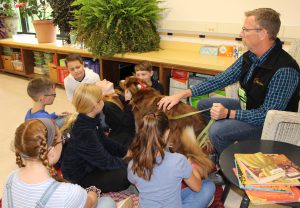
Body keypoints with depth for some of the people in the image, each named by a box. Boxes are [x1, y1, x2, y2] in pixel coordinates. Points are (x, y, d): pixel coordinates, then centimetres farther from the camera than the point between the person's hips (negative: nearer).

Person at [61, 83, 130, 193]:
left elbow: (105, 141, 8)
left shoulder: (89, 121, -5)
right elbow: (105, 162, -26)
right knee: (125, 175, -21)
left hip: (88, 165, 9)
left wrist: (126, 151, 4)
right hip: (79, 179, -9)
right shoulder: (84, 133, -34)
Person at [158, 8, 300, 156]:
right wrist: (182, 95, -9)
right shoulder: (249, 57, -5)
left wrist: (228, 113, -30)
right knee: (203, 105, 9)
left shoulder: (284, 70, -29)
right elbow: (221, 80, -3)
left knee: (217, 131, -28)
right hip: (248, 108, 8)